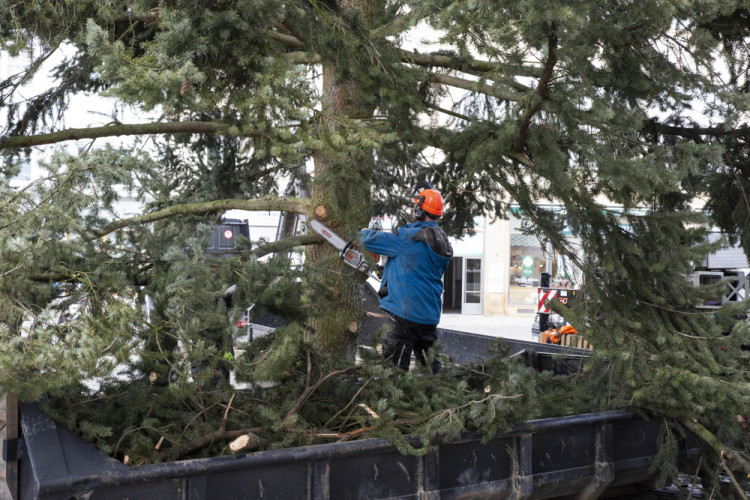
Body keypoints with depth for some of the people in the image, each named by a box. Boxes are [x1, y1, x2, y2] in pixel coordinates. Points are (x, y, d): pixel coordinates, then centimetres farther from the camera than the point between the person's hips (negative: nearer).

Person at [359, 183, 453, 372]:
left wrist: (363, 233, 14)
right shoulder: (441, 242, 10)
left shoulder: (408, 237, -15)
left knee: (394, 368, -3)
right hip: (431, 316, 8)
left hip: (407, 314, -8)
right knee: (429, 364, 19)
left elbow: (371, 240, -8)